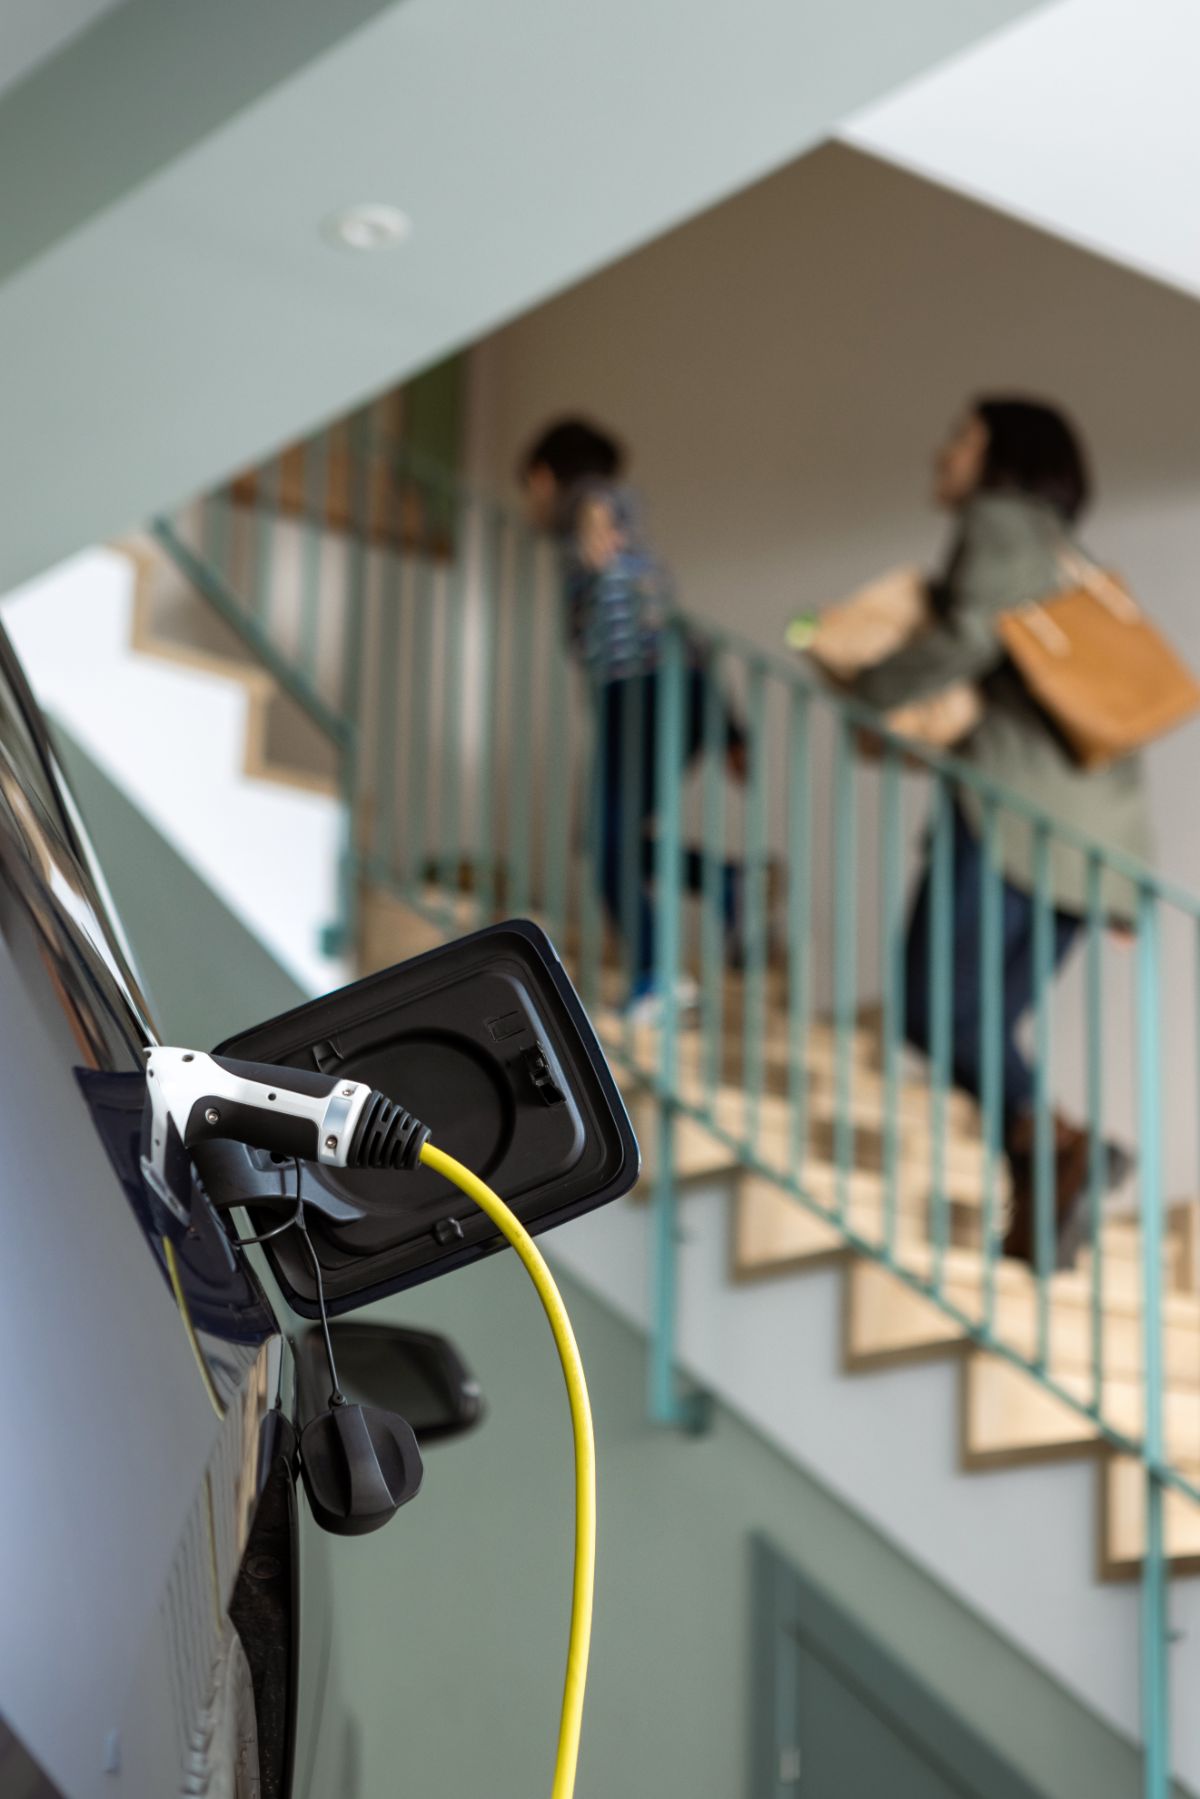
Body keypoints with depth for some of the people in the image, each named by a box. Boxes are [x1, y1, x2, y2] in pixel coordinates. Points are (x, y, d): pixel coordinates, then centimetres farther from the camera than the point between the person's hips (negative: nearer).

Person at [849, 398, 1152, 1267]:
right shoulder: (1068, 560, 29)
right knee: (985, 1023, 6)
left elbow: (973, 633, -15)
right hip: (1100, 821, 8)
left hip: (1020, 803, -8)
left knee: (932, 1008, -8)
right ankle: (1035, 1221, -4)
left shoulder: (1002, 520, 3)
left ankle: (1055, 1142, -24)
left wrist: (867, 689, -5)